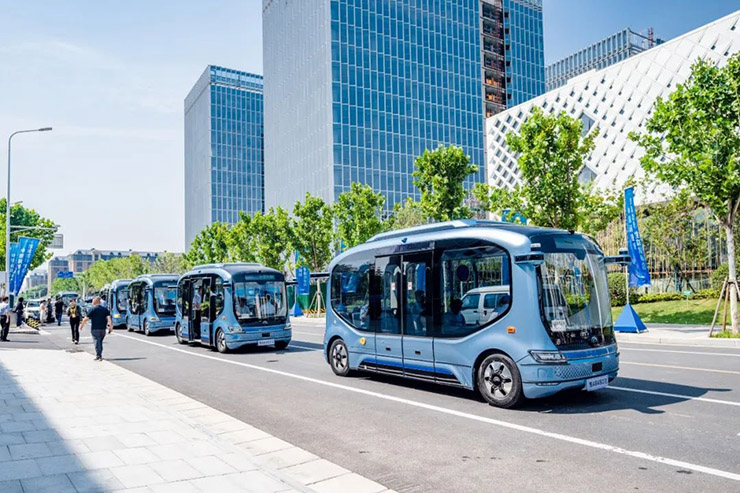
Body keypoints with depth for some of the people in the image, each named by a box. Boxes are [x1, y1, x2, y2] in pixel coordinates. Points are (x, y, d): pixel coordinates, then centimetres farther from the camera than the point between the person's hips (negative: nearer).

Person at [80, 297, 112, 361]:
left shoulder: (93, 309, -4)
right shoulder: (105, 309, 9)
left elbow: (86, 318, -4)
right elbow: (108, 317, -1)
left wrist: (82, 325, 9)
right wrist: (110, 326, -5)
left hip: (95, 329, -5)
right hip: (103, 329, 5)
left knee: (97, 342, -3)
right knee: (100, 342, 17)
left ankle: (98, 356, -8)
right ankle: (99, 355, 22)